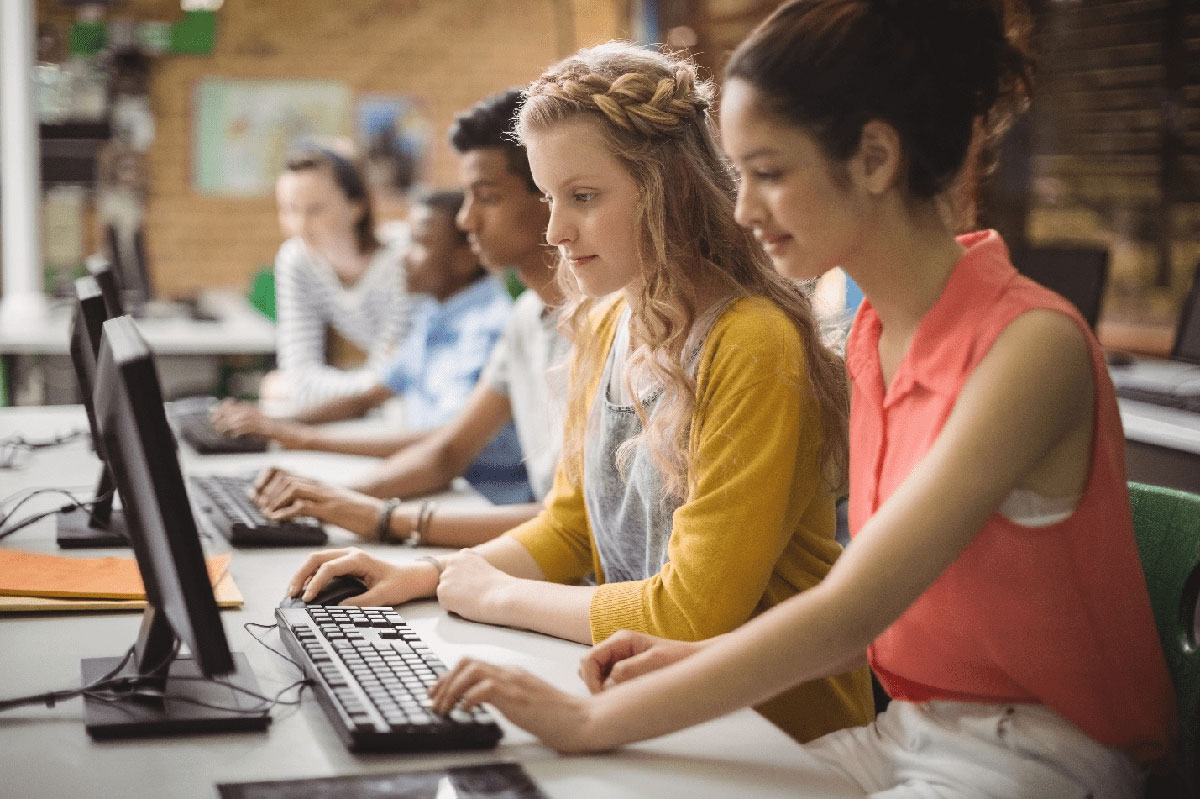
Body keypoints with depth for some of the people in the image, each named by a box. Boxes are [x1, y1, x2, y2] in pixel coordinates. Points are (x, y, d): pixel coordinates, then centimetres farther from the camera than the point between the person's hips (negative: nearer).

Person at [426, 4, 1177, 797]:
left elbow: (850, 610, -24)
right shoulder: (873, 337, 6)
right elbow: (880, 619, 8)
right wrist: (699, 660, -4)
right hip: (908, 731, 7)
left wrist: (594, 719, -22)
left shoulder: (1029, 345, -20)